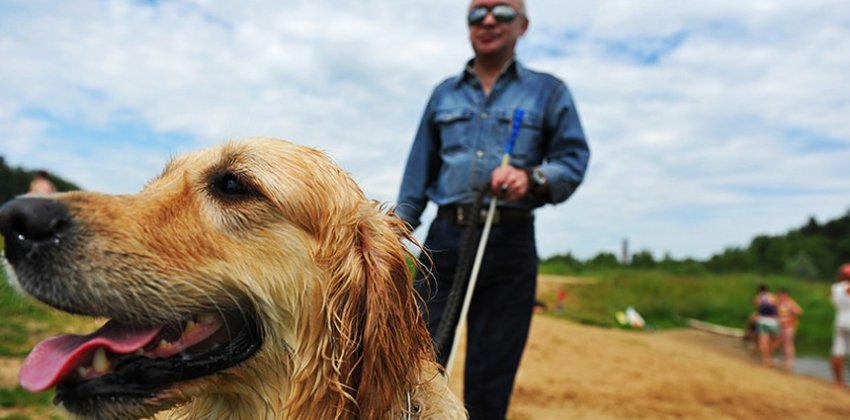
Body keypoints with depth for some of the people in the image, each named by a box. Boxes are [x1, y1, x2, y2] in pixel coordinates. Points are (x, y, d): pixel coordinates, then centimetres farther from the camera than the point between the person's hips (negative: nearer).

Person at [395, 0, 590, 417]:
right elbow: (418, 174, 16)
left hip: (510, 245, -1)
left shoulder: (549, 91, 11)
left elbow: (574, 161, 3)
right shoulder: (444, 93, 17)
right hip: (446, 240, 2)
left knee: (490, 375, 5)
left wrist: (532, 178, -17)